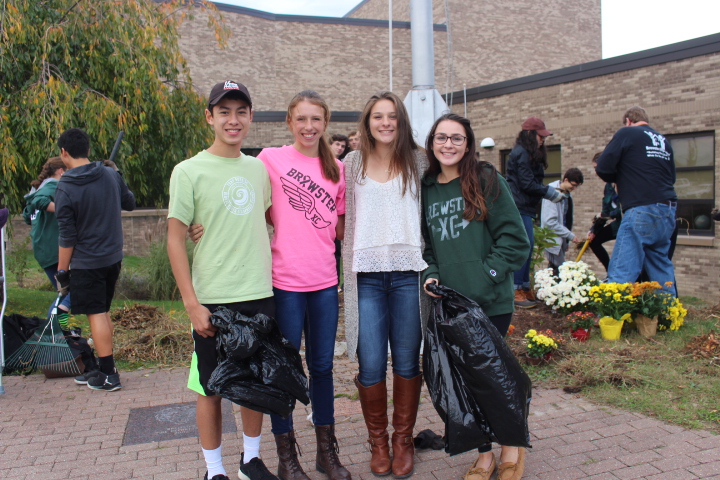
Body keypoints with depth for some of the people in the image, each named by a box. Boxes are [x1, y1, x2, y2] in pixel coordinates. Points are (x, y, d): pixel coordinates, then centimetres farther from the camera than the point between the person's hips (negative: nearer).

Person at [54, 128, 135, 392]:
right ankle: (104, 368, 24)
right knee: (103, 312, 16)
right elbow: (130, 203, 15)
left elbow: (67, 237, -13)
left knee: (96, 315, 1)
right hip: (113, 258, 6)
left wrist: (62, 271, -4)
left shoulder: (65, 188, -14)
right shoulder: (111, 175, -1)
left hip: (86, 263, -6)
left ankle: (109, 375, 4)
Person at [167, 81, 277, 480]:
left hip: (260, 296, 4)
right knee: (211, 387, 8)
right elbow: (175, 240, -6)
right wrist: (191, 302, -11)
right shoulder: (189, 171, -5)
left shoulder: (259, 168, 8)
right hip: (213, 299, -4)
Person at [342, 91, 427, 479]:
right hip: (366, 274, 0)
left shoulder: (417, 162, 8)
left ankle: (403, 439, 23)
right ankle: (377, 440, 21)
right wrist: (348, 262, 6)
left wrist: (430, 264, 4)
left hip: (408, 272, 0)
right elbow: (343, 216, 15)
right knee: (371, 365, 0)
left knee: (406, 362, 6)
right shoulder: (352, 163, 9)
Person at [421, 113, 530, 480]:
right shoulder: (426, 189, 9)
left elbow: (514, 238, -7)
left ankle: (511, 445, 29)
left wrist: (486, 275, -14)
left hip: (490, 302, -4)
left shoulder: (486, 180, -4)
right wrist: (430, 274, 0)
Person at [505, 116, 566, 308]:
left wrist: (551, 191, 9)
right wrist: (550, 193, -9)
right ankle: (516, 292, -5)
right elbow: (527, 184, -16)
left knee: (528, 248, 11)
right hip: (519, 207, -10)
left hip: (525, 208, 10)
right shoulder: (521, 154, -12)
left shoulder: (529, 154, 20)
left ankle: (525, 289, 17)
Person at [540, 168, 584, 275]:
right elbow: (549, 221, -22)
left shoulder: (568, 194, 10)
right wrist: (571, 235, -19)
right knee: (560, 270, -12)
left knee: (554, 270, 9)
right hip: (553, 240, -8)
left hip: (562, 240, 8)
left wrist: (566, 242, 13)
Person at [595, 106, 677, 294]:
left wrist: (620, 178, 14)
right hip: (668, 211, 7)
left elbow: (603, 168, -4)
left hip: (642, 210, -7)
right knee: (662, 270, 18)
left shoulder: (627, 133, 0)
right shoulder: (664, 141, 18)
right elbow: (672, 176, 25)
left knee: (622, 271, -11)